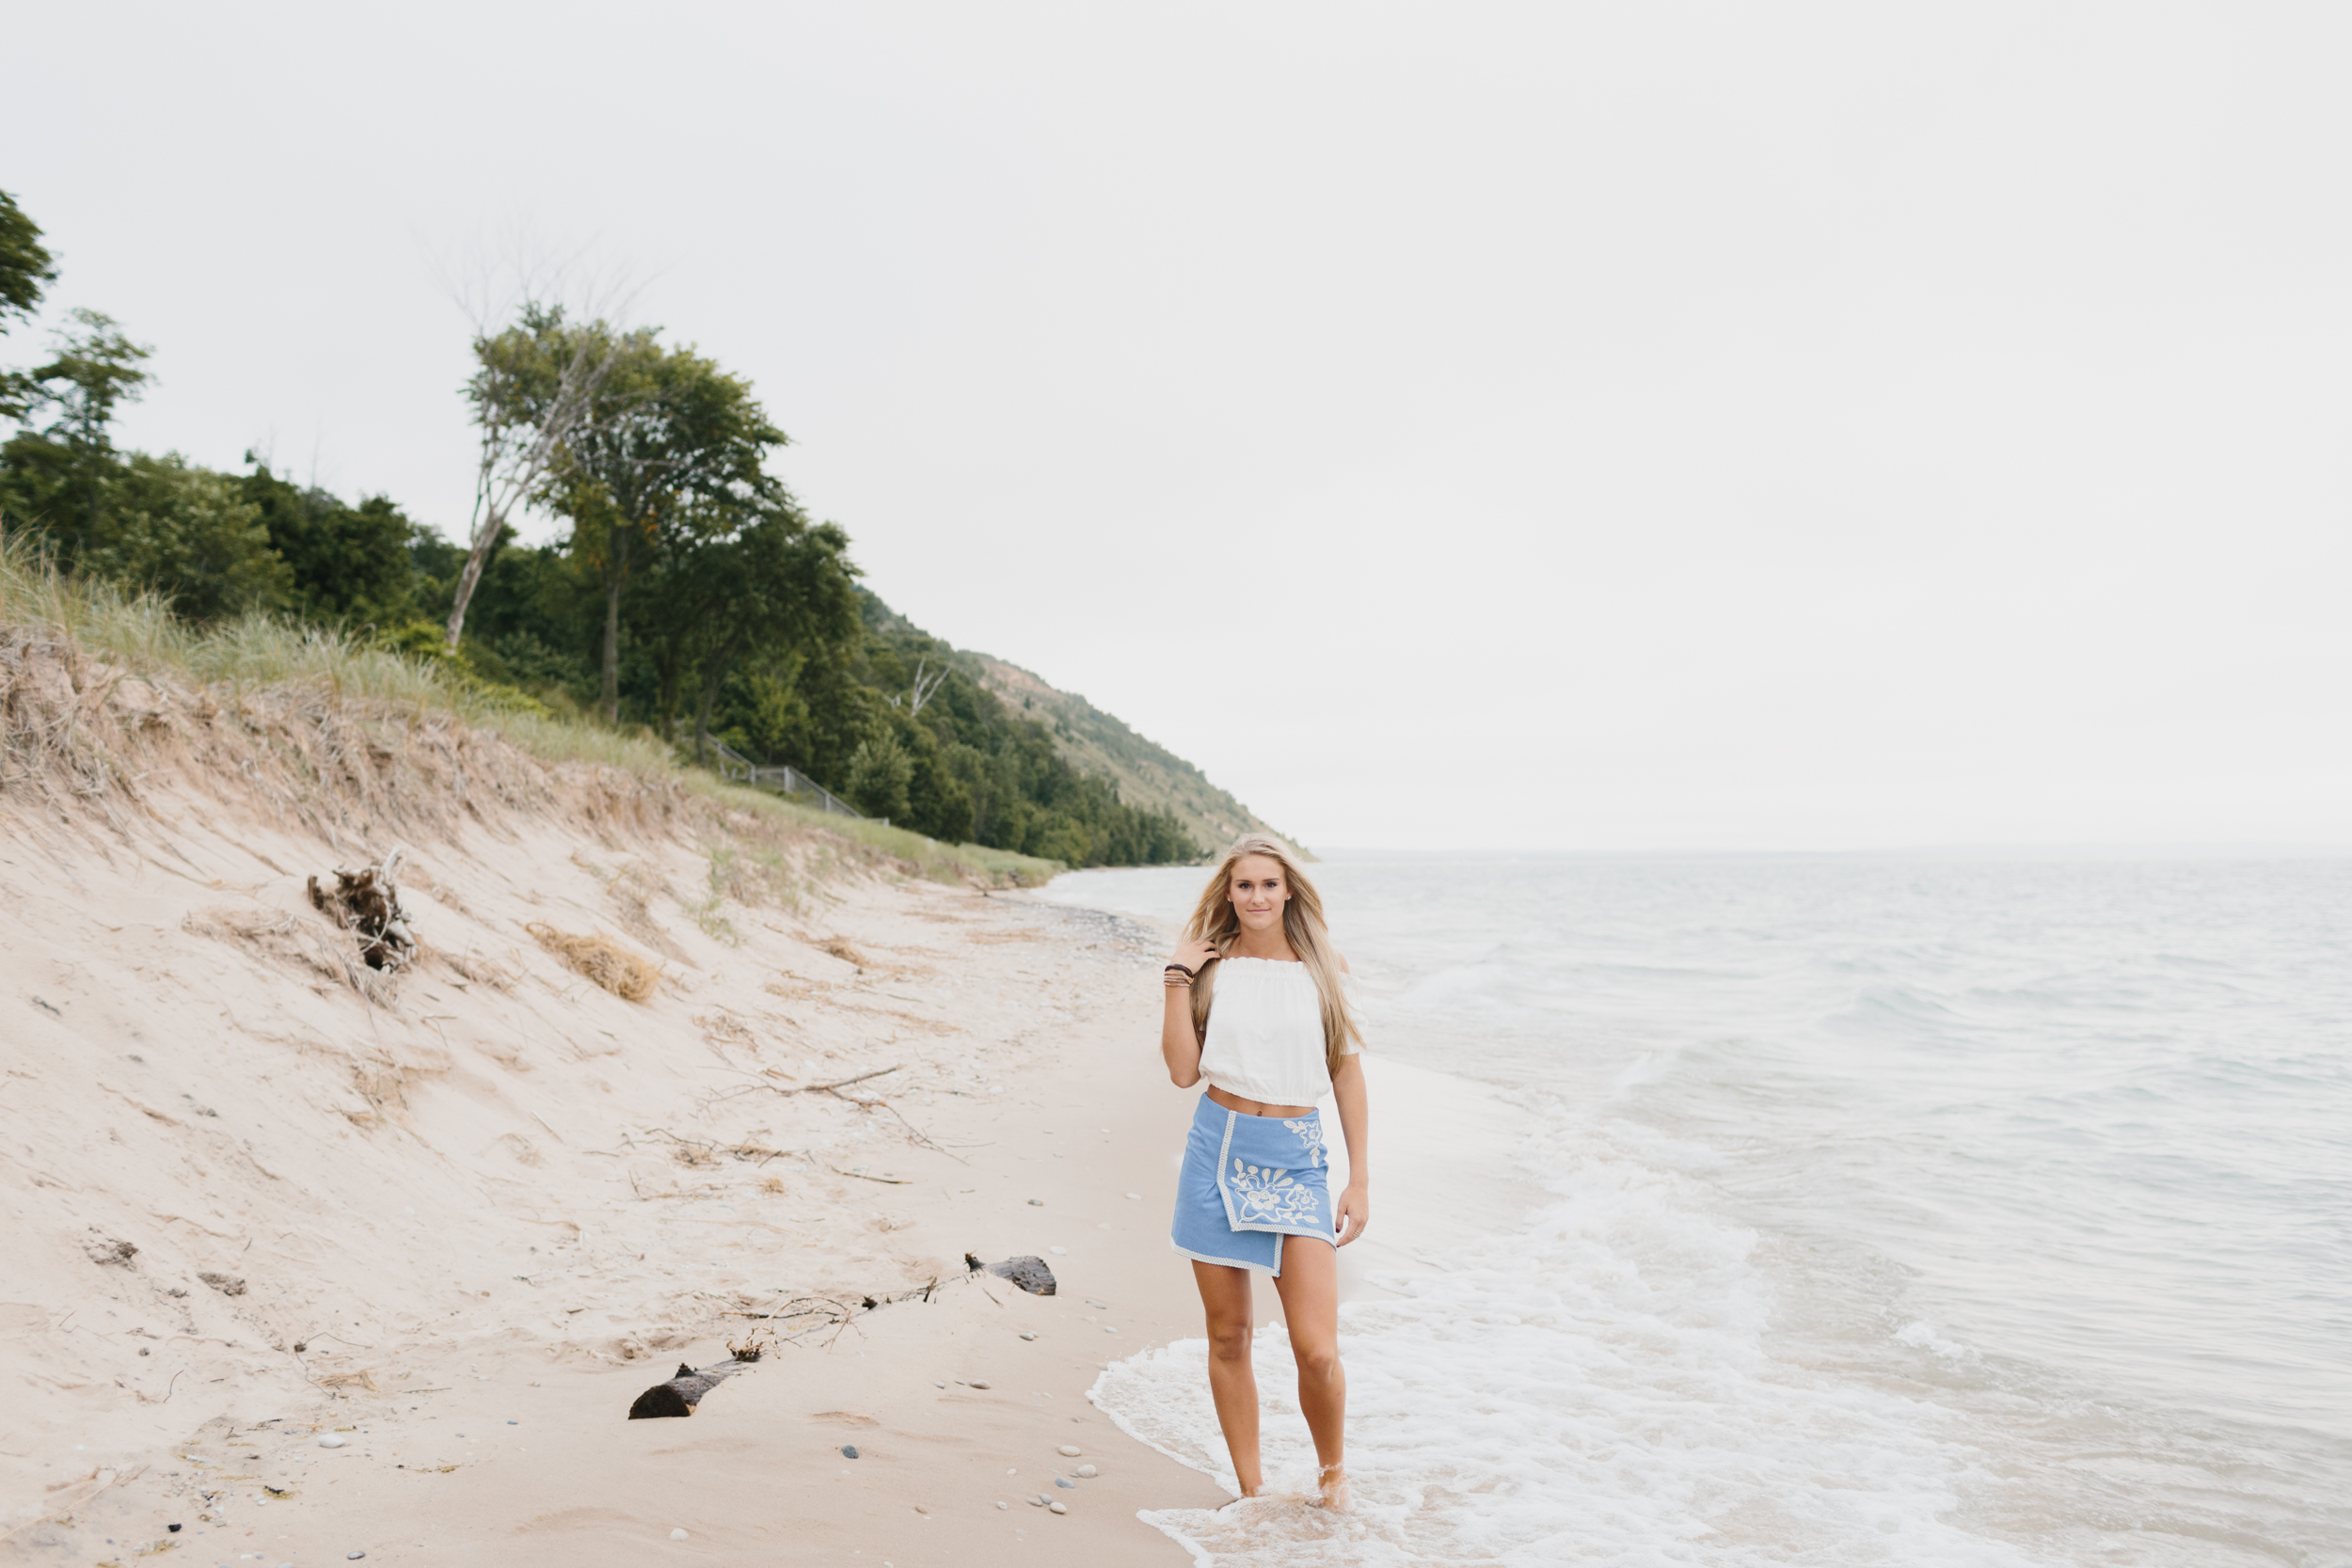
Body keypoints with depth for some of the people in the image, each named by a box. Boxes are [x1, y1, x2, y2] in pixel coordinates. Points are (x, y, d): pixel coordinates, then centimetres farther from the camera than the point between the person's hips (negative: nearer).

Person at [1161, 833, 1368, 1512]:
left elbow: (1348, 1075, 6)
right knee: (1228, 1337, 9)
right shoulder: (1211, 968, 4)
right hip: (1218, 1154, 1)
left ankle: (1332, 1473, 23)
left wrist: (1360, 1179, 3)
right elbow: (1184, 1071, -3)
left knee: (1317, 1351, -7)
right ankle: (1252, 1493, 27)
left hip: (1296, 1161, -1)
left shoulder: (1321, 970, 3)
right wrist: (1178, 981, -8)